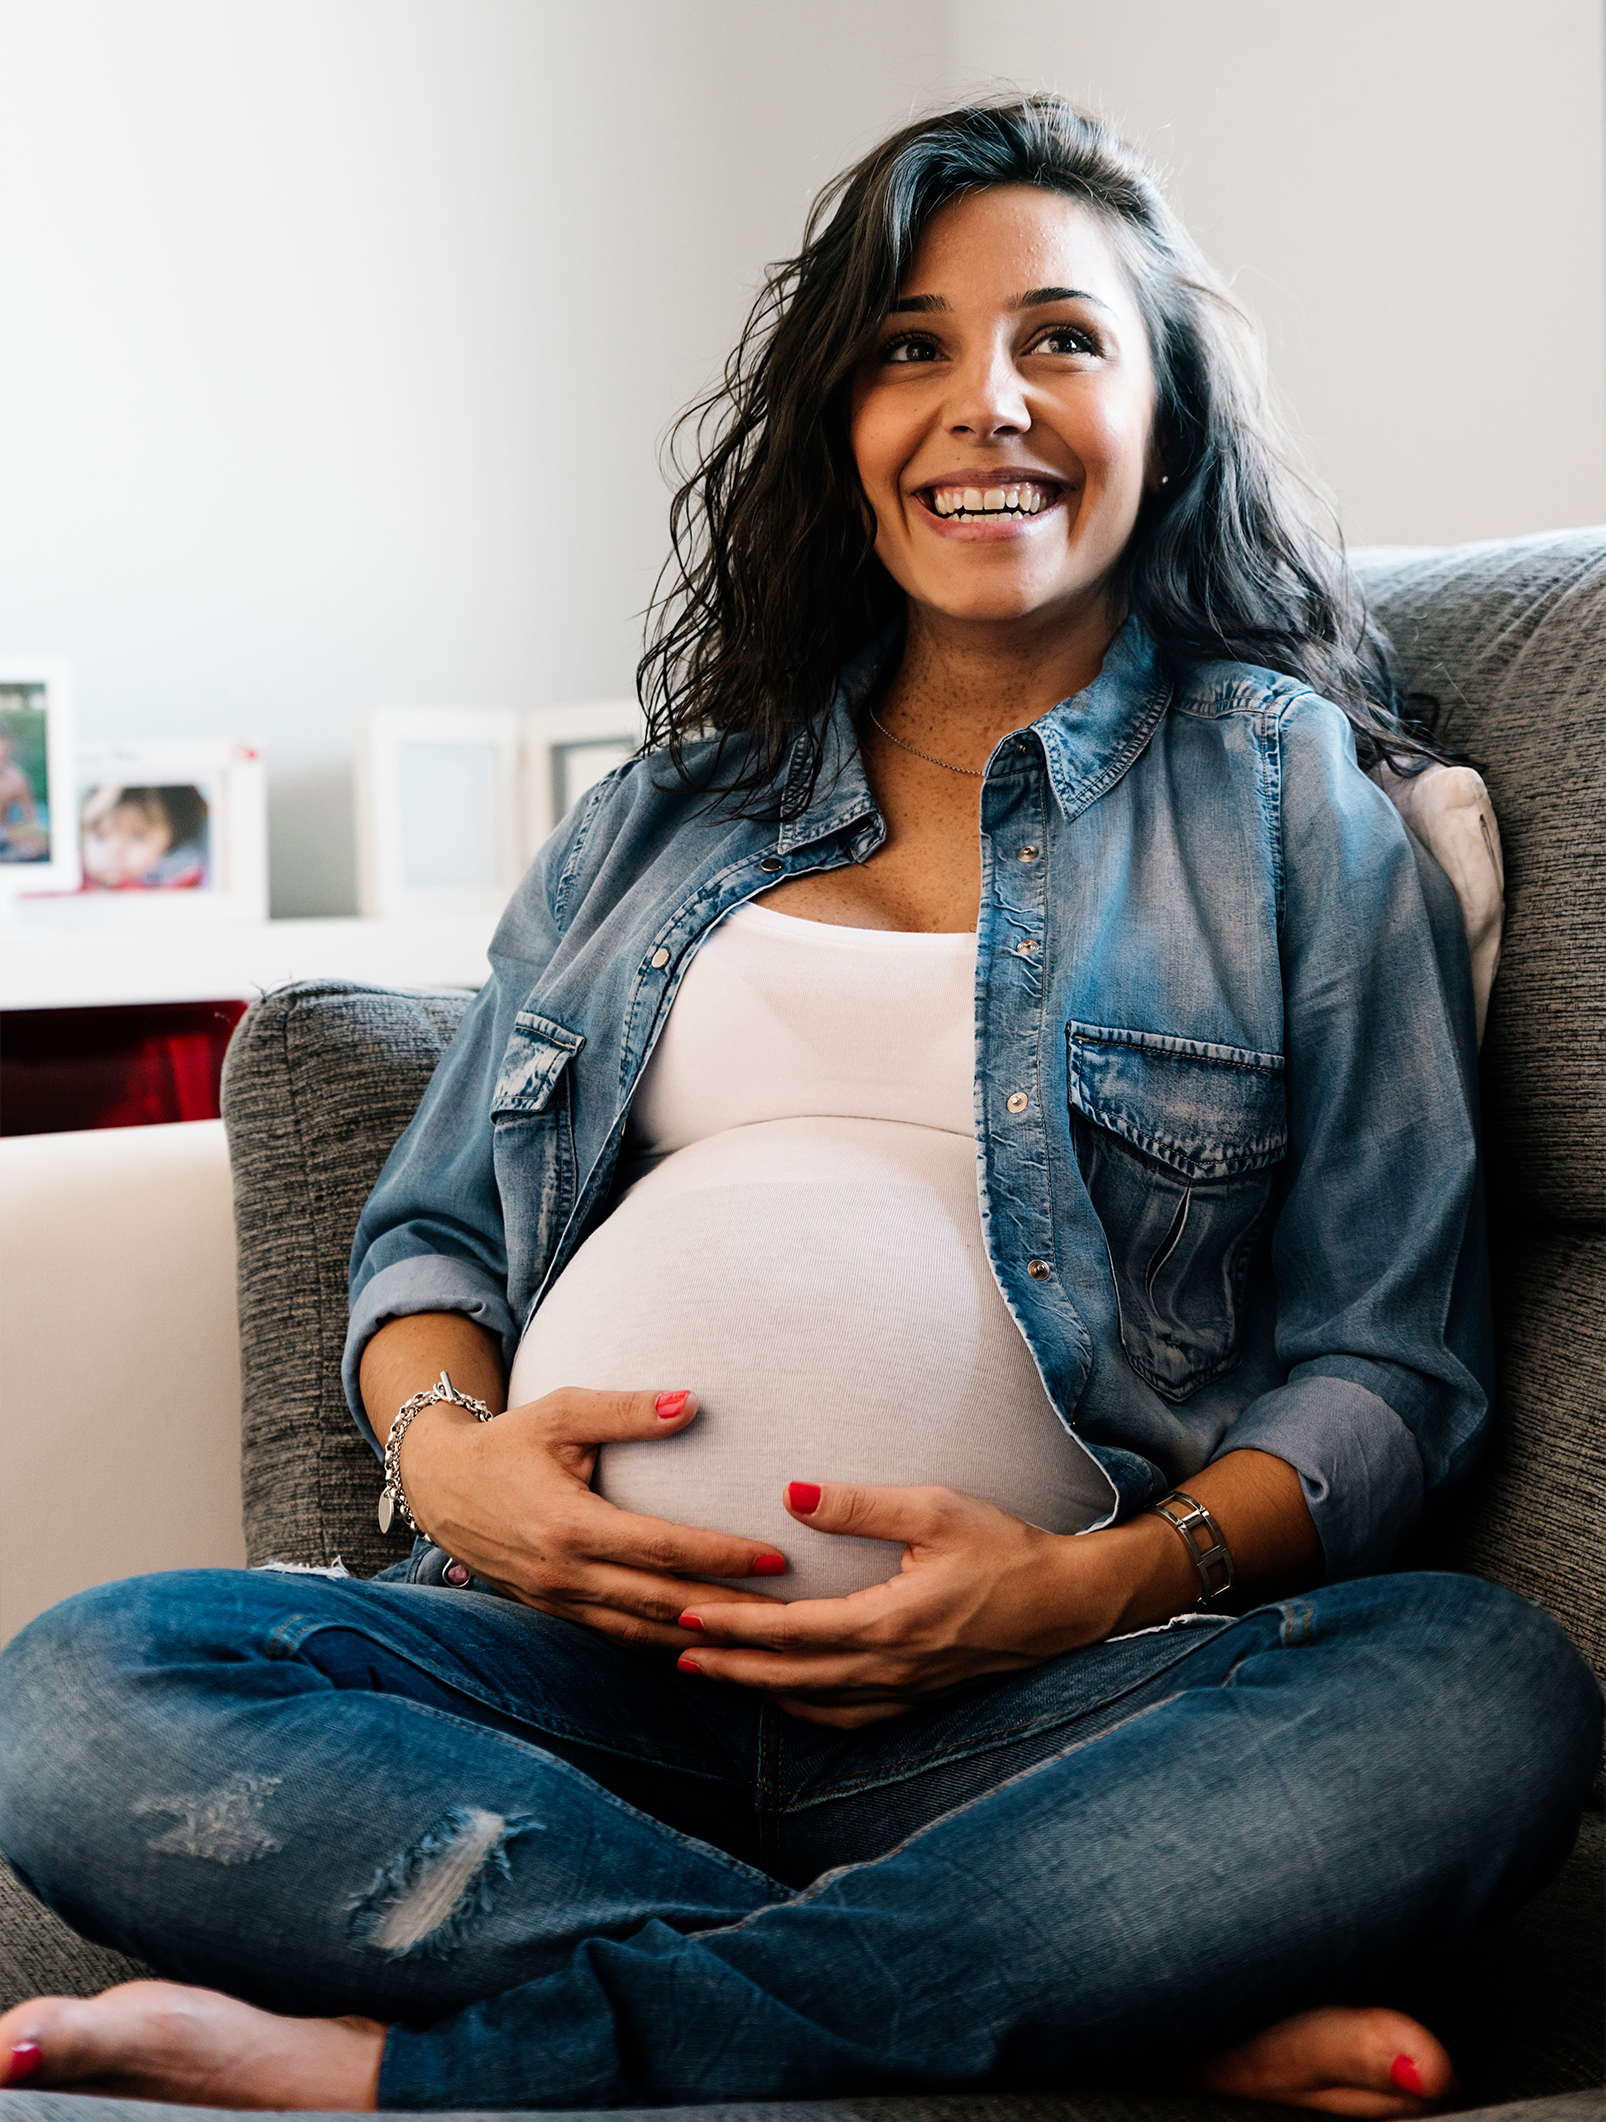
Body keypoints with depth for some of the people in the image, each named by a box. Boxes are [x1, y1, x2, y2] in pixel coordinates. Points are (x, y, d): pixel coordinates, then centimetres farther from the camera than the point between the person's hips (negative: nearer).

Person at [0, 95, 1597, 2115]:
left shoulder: (1283, 794, 11)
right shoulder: (662, 819, 20)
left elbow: (1392, 1361, 5)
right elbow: (430, 1229, 20)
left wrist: (1105, 1584, -13)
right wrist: (444, 1449, -4)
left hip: (1032, 1715, -2)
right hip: (585, 1649, 3)